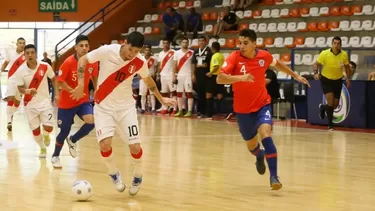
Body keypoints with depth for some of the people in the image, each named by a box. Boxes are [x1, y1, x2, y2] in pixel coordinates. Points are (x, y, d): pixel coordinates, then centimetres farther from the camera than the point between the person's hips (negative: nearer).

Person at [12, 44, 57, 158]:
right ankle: (42, 148, 34)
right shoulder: (21, 70, -15)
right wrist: (27, 91, -33)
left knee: (49, 127, -11)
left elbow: (53, 79, 3)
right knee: (35, 129, 5)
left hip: (45, 101, 0)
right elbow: (20, 88, -11)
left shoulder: (45, 66, -14)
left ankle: (46, 135, 28)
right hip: (30, 104, 0)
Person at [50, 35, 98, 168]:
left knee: (91, 122, -21)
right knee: (65, 130, 4)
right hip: (67, 102, -3)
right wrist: (73, 91, -29)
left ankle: (72, 140, 8)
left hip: (84, 100, 3)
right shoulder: (69, 62, -20)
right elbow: (60, 81, -16)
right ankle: (55, 156, 29)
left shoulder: (92, 62, -7)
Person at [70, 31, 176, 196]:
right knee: (105, 143, -20)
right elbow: (83, 60, -6)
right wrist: (81, 84, -16)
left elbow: (148, 80, 11)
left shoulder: (140, 62, -11)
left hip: (126, 106, 2)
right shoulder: (107, 51, -19)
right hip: (103, 106, -1)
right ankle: (114, 173, 10)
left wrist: (161, 99, 18)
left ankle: (138, 176, 23)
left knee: (135, 146, -8)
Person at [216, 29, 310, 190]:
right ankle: (260, 157, 53)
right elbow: (219, 79, -28)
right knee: (251, 145, 15)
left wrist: (296, 76, 22)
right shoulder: (234, 57, -17)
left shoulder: (264, 56, -8)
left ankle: (274, 177, -21)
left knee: (266, 136, -24)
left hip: (262, 105, 0)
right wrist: (240, 77, -43)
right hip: (243, 109, 0)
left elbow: (277, 64, 17)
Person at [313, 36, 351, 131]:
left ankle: (323, 107, 41)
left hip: (338, 81, 3)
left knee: (335, 105, 5)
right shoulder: (324, 53, -18)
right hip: (326, 80, -3)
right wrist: (316, 73, -23)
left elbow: (347, 66, 5)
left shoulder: (344, 55, -11)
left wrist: (348, 79, -1)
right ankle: (330, 124, -5)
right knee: (330, 101, -20)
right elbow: (316, 64, -6)